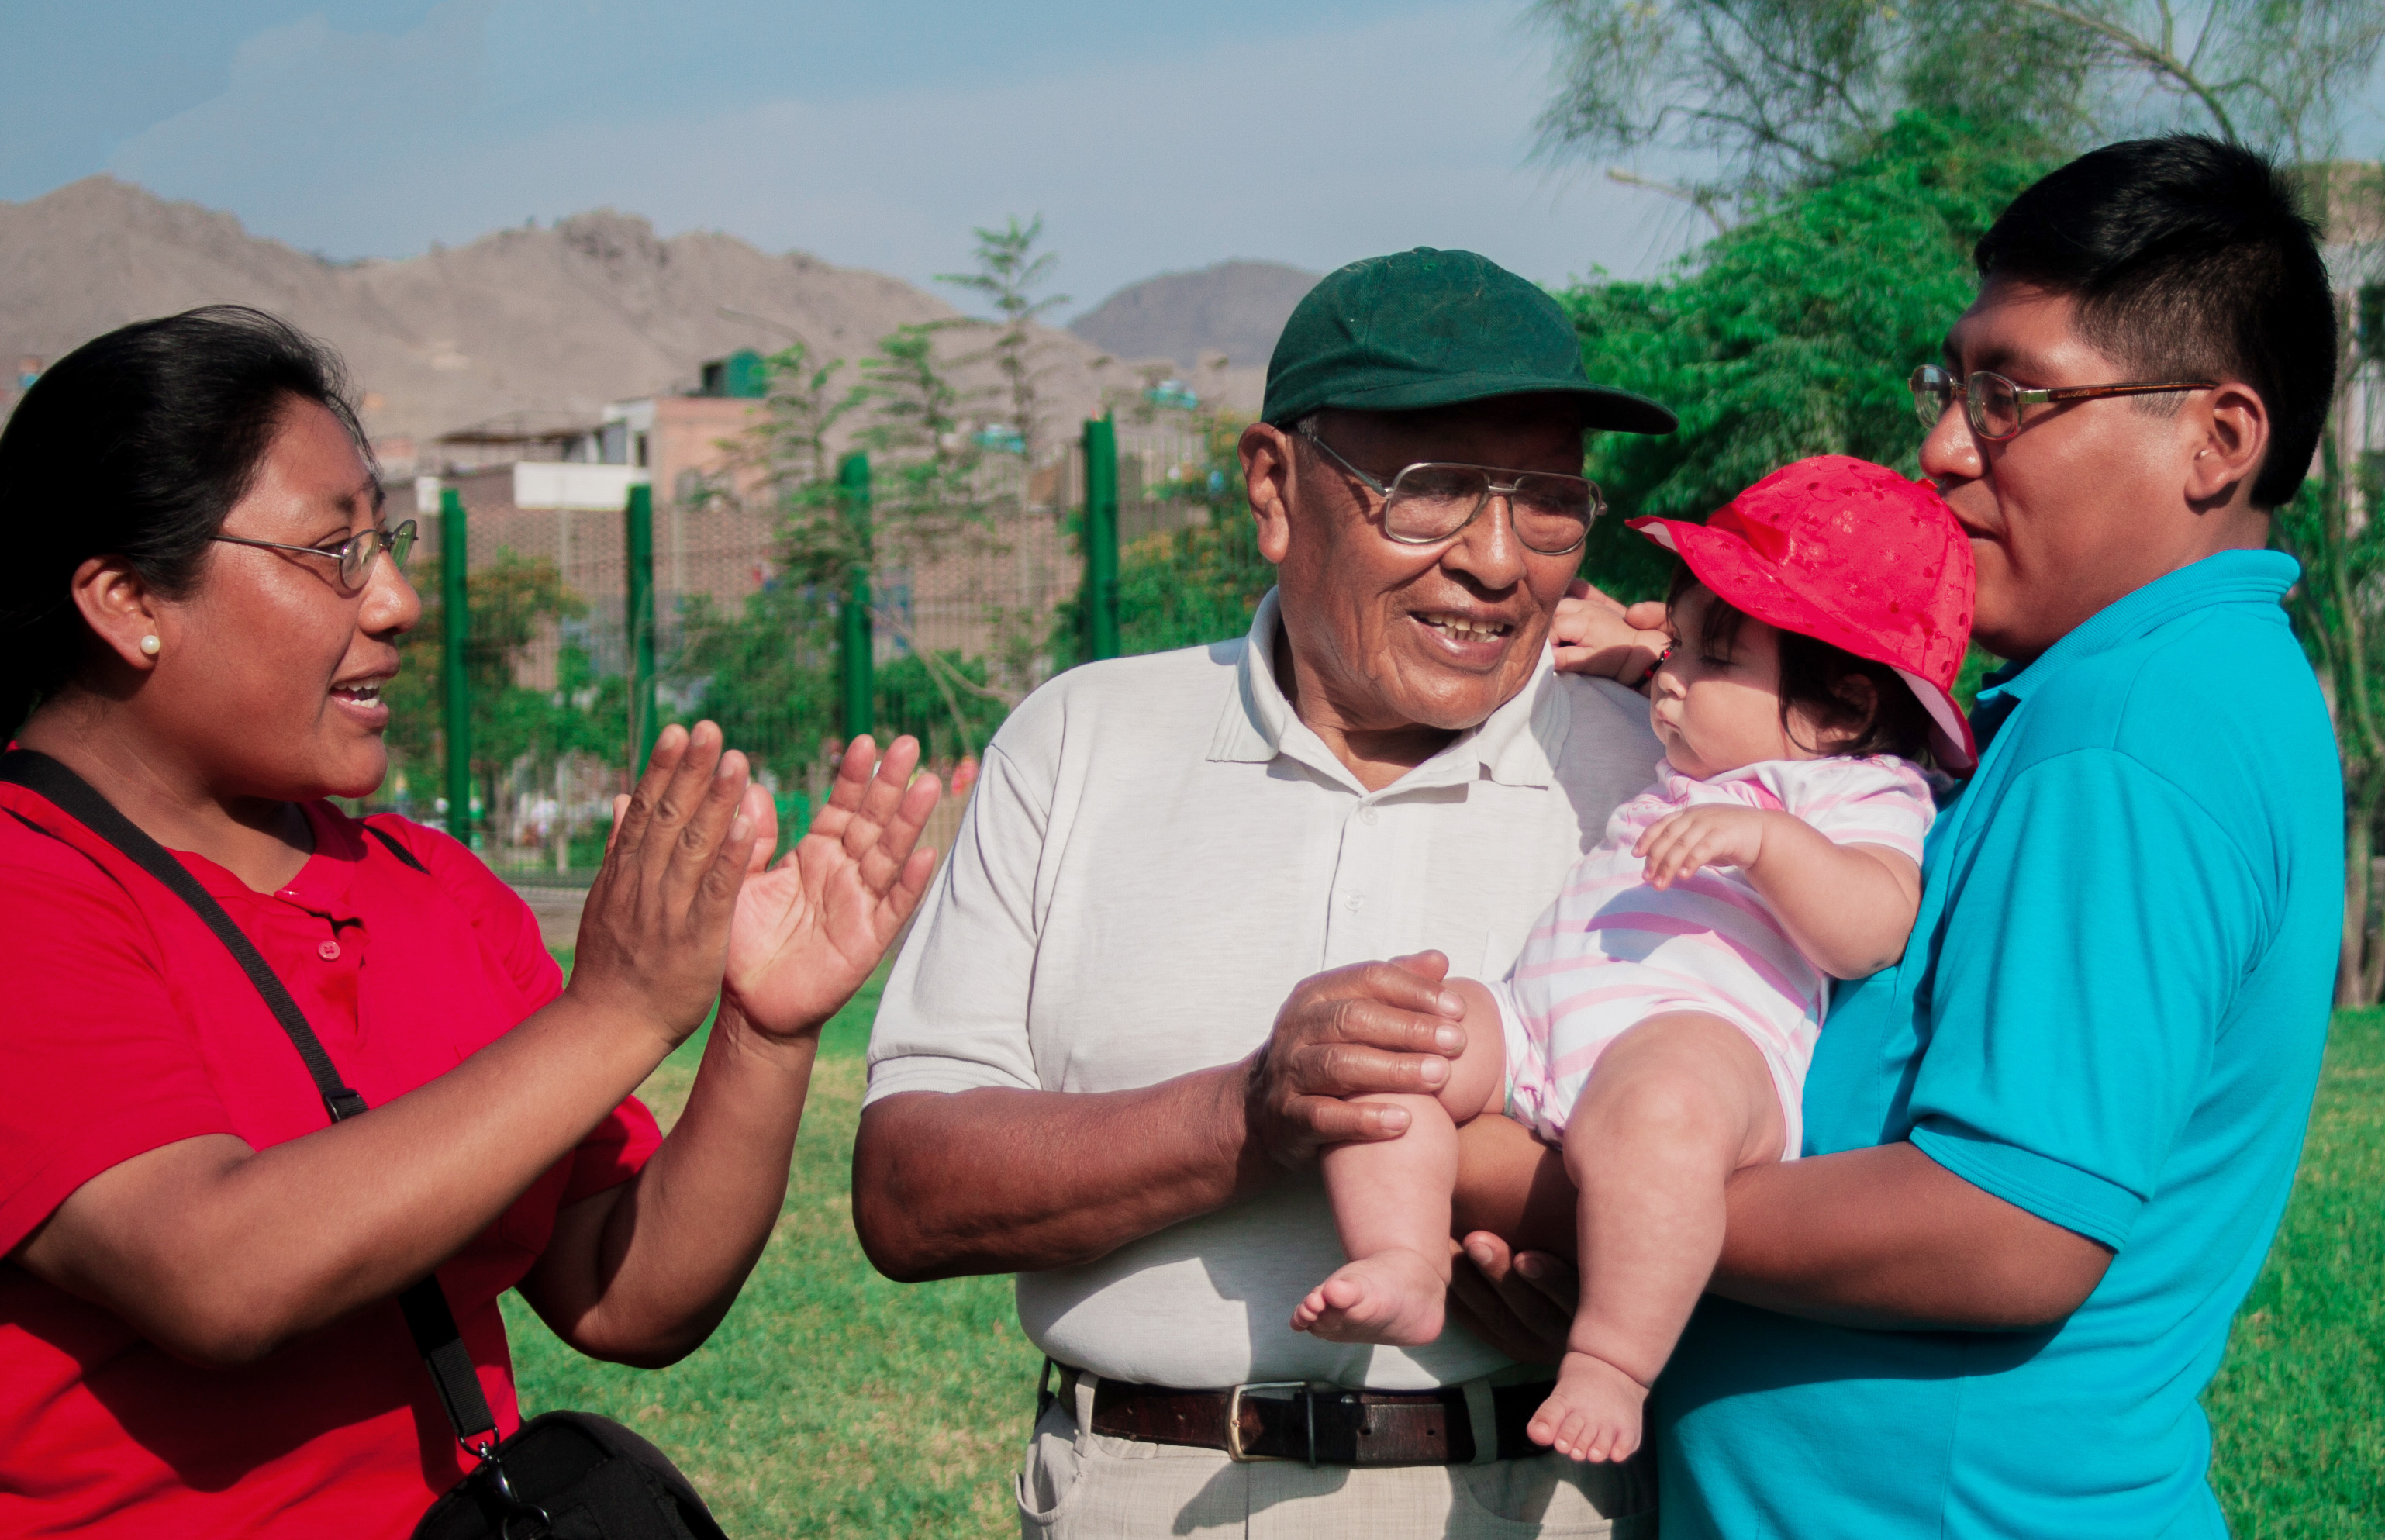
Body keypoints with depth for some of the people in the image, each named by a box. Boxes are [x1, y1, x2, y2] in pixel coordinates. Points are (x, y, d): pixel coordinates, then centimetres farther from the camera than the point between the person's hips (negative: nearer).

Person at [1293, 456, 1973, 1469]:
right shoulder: (1686, 771, 38)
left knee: (1657, 1109, -43)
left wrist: (1767, 839, -23)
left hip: (1703, 1034, -8)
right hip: (1536, 1021, 8)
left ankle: (1610, 1366, -35)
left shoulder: (1862, 796, 11)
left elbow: (1871, 929, -10)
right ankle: (1403, 1271, -26)